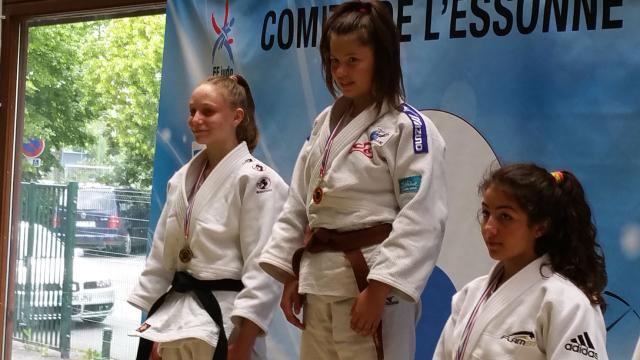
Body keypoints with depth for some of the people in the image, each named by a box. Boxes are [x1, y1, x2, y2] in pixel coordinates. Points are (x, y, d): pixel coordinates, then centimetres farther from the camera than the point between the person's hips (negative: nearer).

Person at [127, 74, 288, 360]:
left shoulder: (257, 180, -11)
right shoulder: (183, 179, 10)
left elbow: (263, 269, -15)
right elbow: (162, 255, 14)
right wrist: (152, 320, 11)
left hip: (224, 318, -6)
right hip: (175, 313, 7)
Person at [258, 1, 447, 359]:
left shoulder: (409, 128, -9)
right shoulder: (326, 122, 12)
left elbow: (422, 220, -15)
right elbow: (299, 203, 14)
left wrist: (378, 290, -20)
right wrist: (291, 276, 9)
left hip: (373, 280, -7)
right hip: (320, 282, 7)